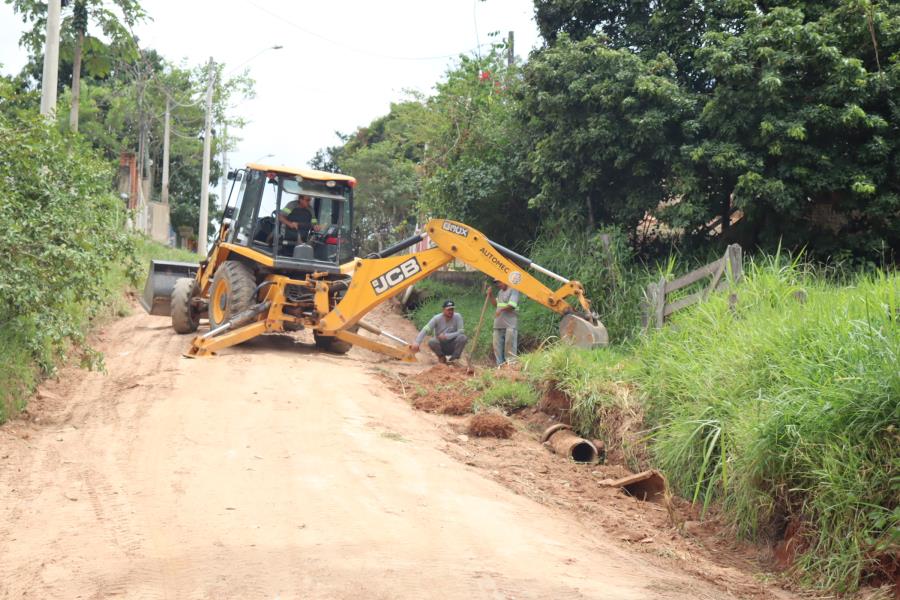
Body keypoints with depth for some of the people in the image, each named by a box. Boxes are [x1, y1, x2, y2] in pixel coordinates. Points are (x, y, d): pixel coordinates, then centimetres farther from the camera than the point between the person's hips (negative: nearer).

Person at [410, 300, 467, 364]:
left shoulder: (457, 317, -11)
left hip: (452, 347, 0)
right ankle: (442, 357, -1)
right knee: (432, 342, -31)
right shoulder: (437, 318, -13)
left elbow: (460, 332, -16)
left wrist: (446, 336, -27)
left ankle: (454, 359, -9)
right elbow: (425, 330, -21)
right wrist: (417, 343, -35)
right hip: (441, 347, 0)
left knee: (463, 337, -28)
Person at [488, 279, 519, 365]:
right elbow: (495, 303, 24)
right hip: (498, 324, 9)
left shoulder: (513, 290, -7)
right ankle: (500, 365, 18)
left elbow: (512, 305, -18)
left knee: (510, 347, -9)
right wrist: (490, 295, 11)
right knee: (497, 346, 11)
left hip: (510, 325, -9)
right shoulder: (500, 292, 19)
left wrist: (501, 310, -25)